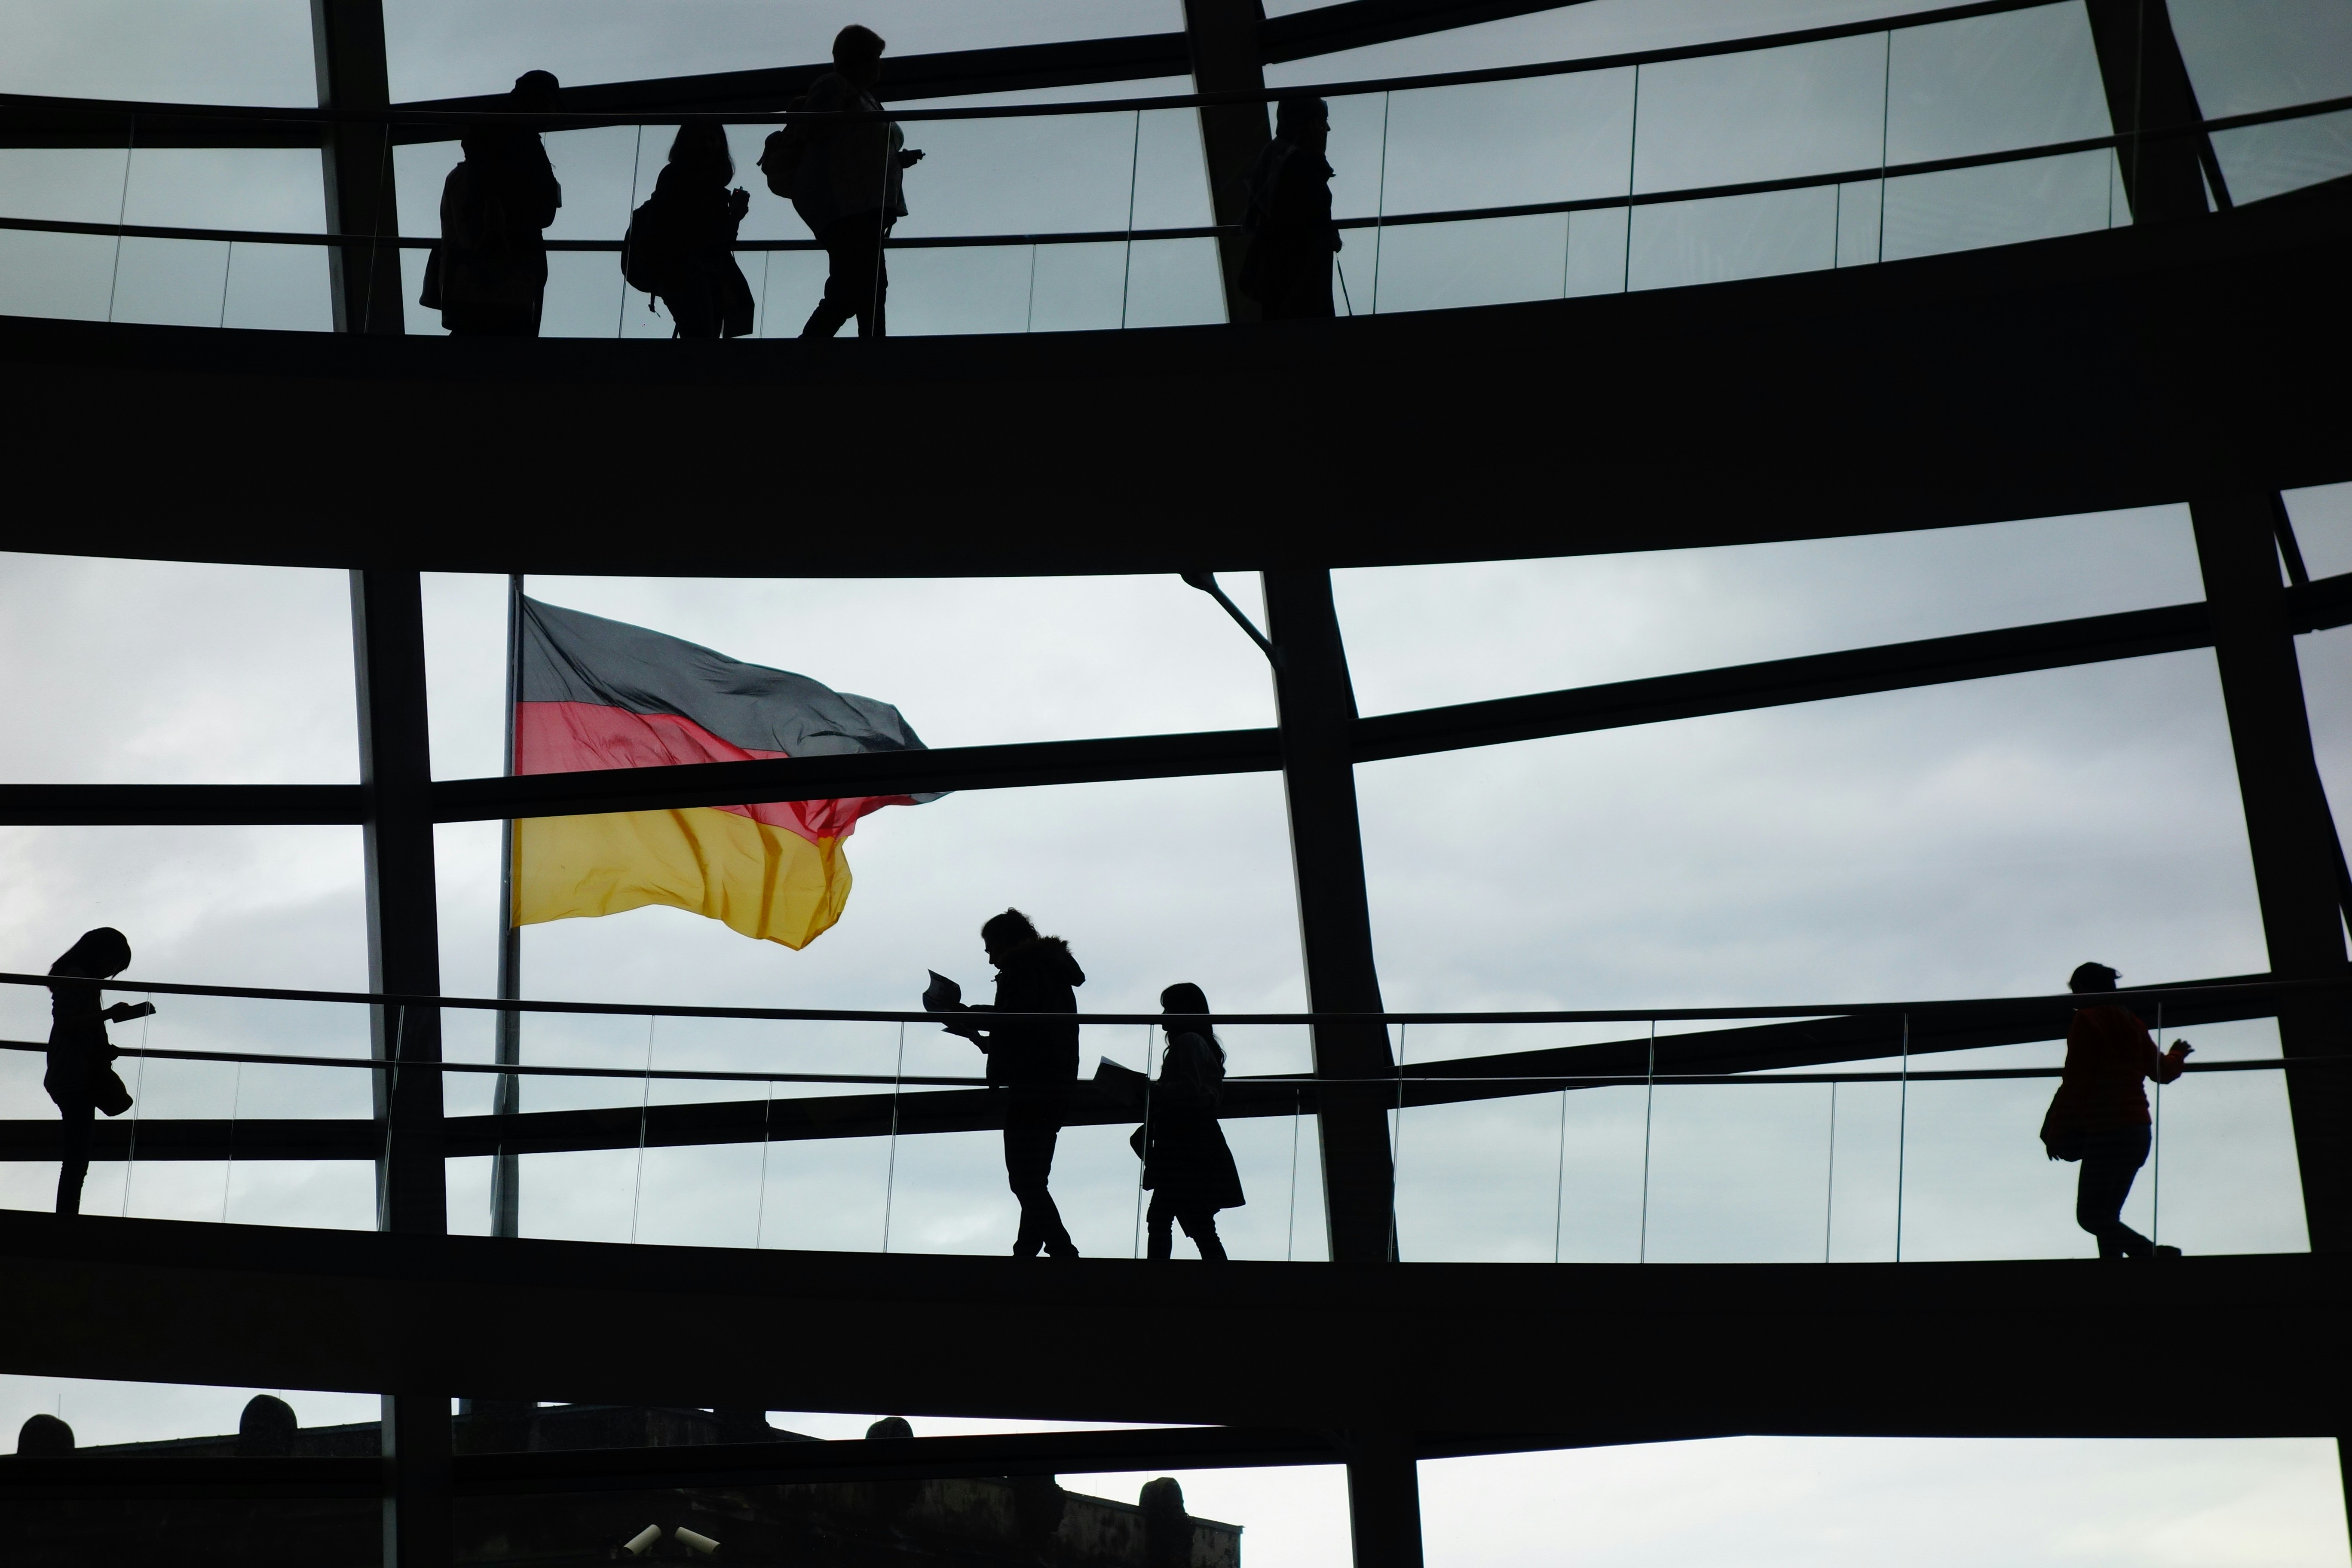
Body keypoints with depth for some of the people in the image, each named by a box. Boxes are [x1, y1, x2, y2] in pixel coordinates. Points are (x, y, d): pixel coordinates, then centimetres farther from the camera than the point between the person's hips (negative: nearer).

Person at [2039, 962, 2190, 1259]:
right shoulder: (2131, 1023, 15)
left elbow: (2074, 1082, -11)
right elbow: (2162, 1071, 27)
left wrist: (2055, 1133, -5)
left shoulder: (2086, 1021, -6)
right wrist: (2177, 1055, 51)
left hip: (2106, 1132, -8)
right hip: (2138, 1131, 8)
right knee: (2106, 1216, 9)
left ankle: (2151, 1253, -25)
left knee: (2089, 1216, -8)